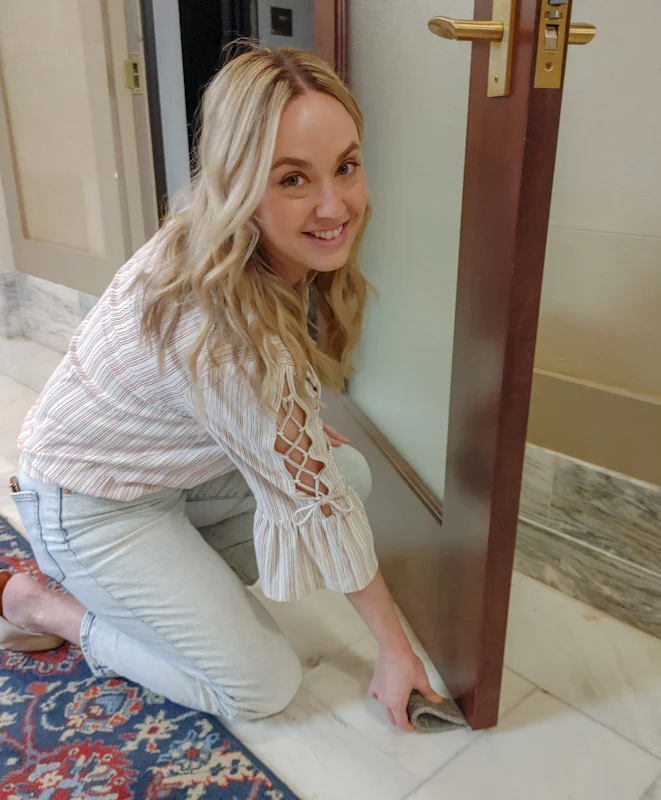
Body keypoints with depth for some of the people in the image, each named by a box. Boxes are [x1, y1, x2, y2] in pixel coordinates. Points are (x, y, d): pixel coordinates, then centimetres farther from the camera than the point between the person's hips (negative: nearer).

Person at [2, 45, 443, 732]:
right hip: (90, 501, -8)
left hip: (173, 464, 8)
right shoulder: (214, 320, -38)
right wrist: (394, 649, -15)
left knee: (352, 471, -1)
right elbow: (310, 499, -28)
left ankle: (184, 577, 9)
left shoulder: (277, 254, -12)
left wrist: (301, 425, 0)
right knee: (264, 687, -4)